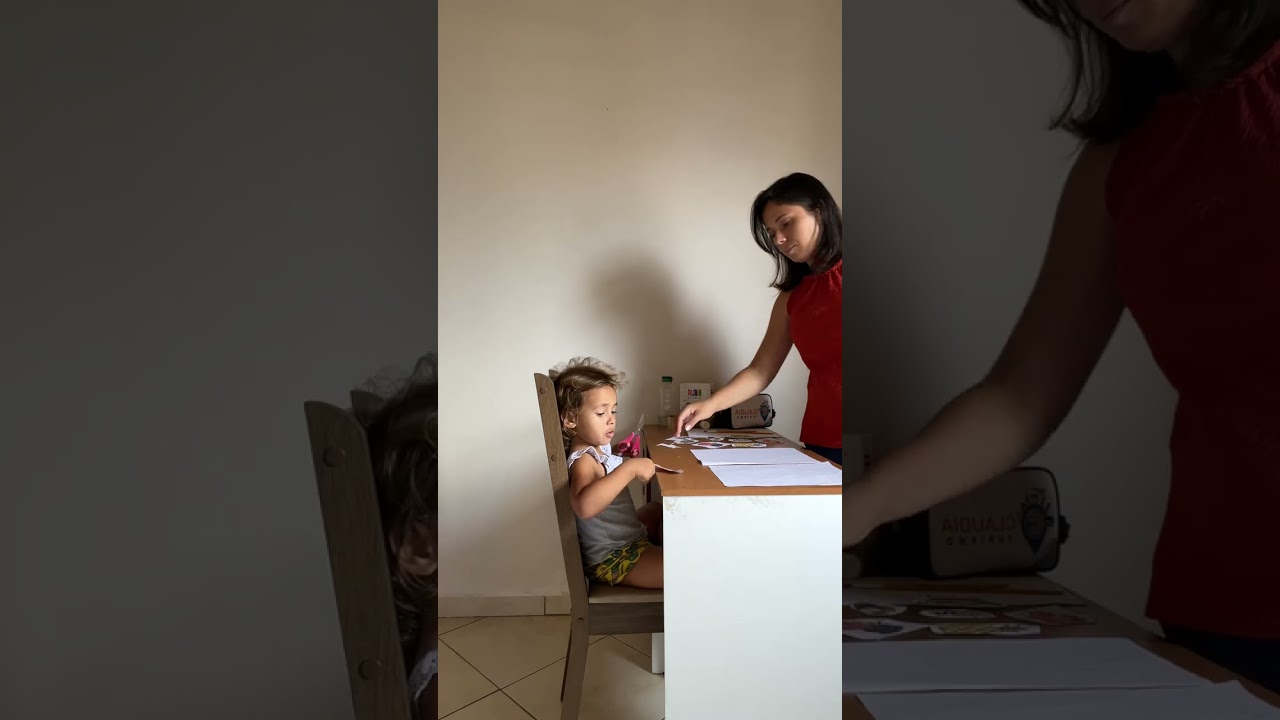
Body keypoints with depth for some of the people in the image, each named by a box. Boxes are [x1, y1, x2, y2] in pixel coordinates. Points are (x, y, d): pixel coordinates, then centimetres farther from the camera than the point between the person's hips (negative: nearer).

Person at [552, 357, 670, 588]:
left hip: (628, 537, 10)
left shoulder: (597, 449, 0)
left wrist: (626, 460, 7)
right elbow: (585, 505, -49)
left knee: (657, 509, 33)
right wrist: (629, 468, -47)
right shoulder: (584, 461, -28)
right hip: (614, 559, -10)